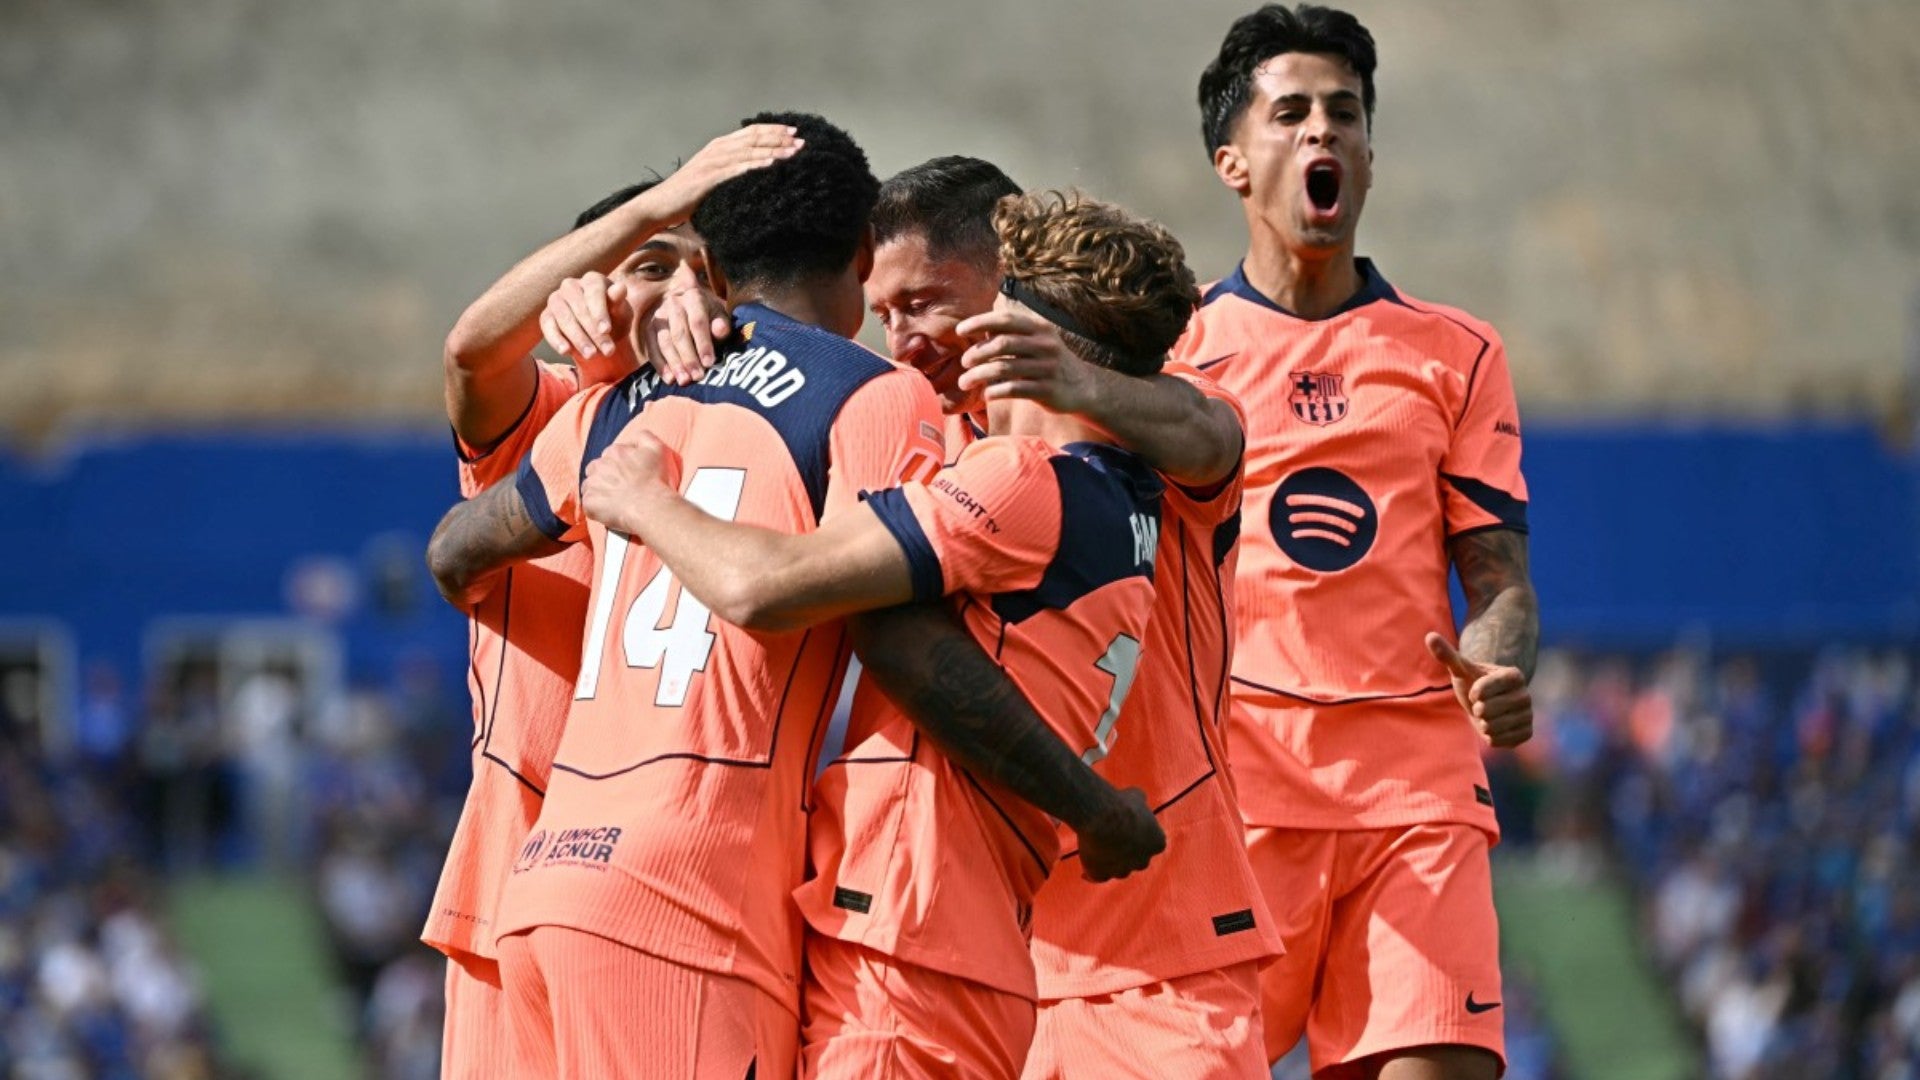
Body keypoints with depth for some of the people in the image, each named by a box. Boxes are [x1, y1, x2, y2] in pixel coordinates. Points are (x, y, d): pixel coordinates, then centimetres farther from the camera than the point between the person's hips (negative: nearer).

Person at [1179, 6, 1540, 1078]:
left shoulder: (1455, 354, 15)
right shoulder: (1169, 347, 11)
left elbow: (1499, 576, 12)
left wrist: (1497, 672, -9)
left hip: (1417, 785, 1)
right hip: (1231, 781, -1)